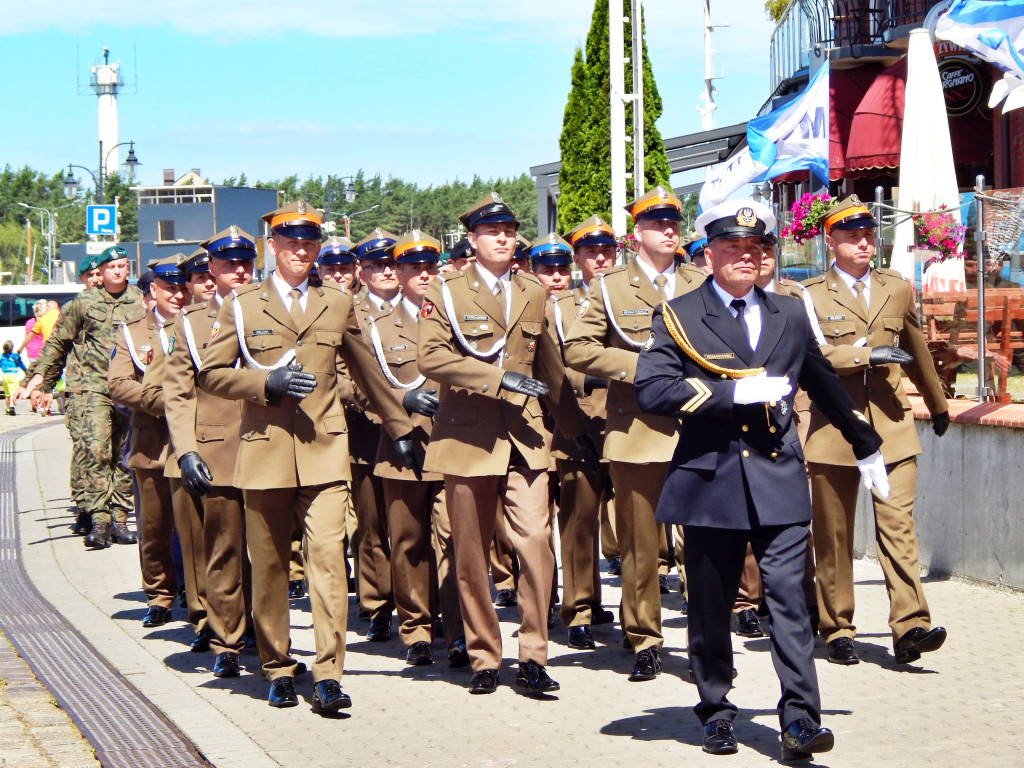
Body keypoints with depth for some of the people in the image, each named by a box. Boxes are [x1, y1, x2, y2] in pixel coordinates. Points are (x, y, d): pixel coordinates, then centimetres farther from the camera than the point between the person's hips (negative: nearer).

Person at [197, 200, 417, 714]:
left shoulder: (337, 304, 12)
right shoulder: (242, 306, 7)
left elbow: (367, 372, 22)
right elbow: (211, 374, 4)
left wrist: (400, 428, 27)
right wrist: (267, 383, -11)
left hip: (324, 450, 0)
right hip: (265, 451, 0)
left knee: (327, 556, -12)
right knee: (269, 566, 5)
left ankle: (328, 674, -13)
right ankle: (278, 670, 17)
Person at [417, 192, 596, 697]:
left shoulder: (532, 294, 14)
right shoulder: (446, 292, 2)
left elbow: (549, 367, 23)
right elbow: (432, 358, -11)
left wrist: (575, 427, 26)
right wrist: (499, 378, -18)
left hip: (523, 437, 2)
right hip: (466, 436, -2)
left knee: (536, 540, -12)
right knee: (471, 556, 3)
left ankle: (532, 659, -5)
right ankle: (484, 659, 15)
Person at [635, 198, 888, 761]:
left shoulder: (789, 316, 14)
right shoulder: (678, 317, 2)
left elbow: (824, 386, 28)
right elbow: (651, 390, -13)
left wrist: (865, 445, 37)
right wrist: (735, 392, -17)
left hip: (779, 481, 1)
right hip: (709, 481, -1)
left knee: (788, 598, -8)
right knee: (710, 605, 7)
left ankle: (800, 720, -8)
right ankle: (715, 715, 20)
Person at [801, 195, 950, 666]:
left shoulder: (897, 290, 13)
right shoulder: (811, 295, 2)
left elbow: (916, 353, 27)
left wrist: (938, 406, 38)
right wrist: (869, 354, -19)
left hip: (891, 425, 2)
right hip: (833, 427, -2)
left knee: (898, 525, -10)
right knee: (833, 536, 6)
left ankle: (910, 626, -16)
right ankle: (837, 631, 16)